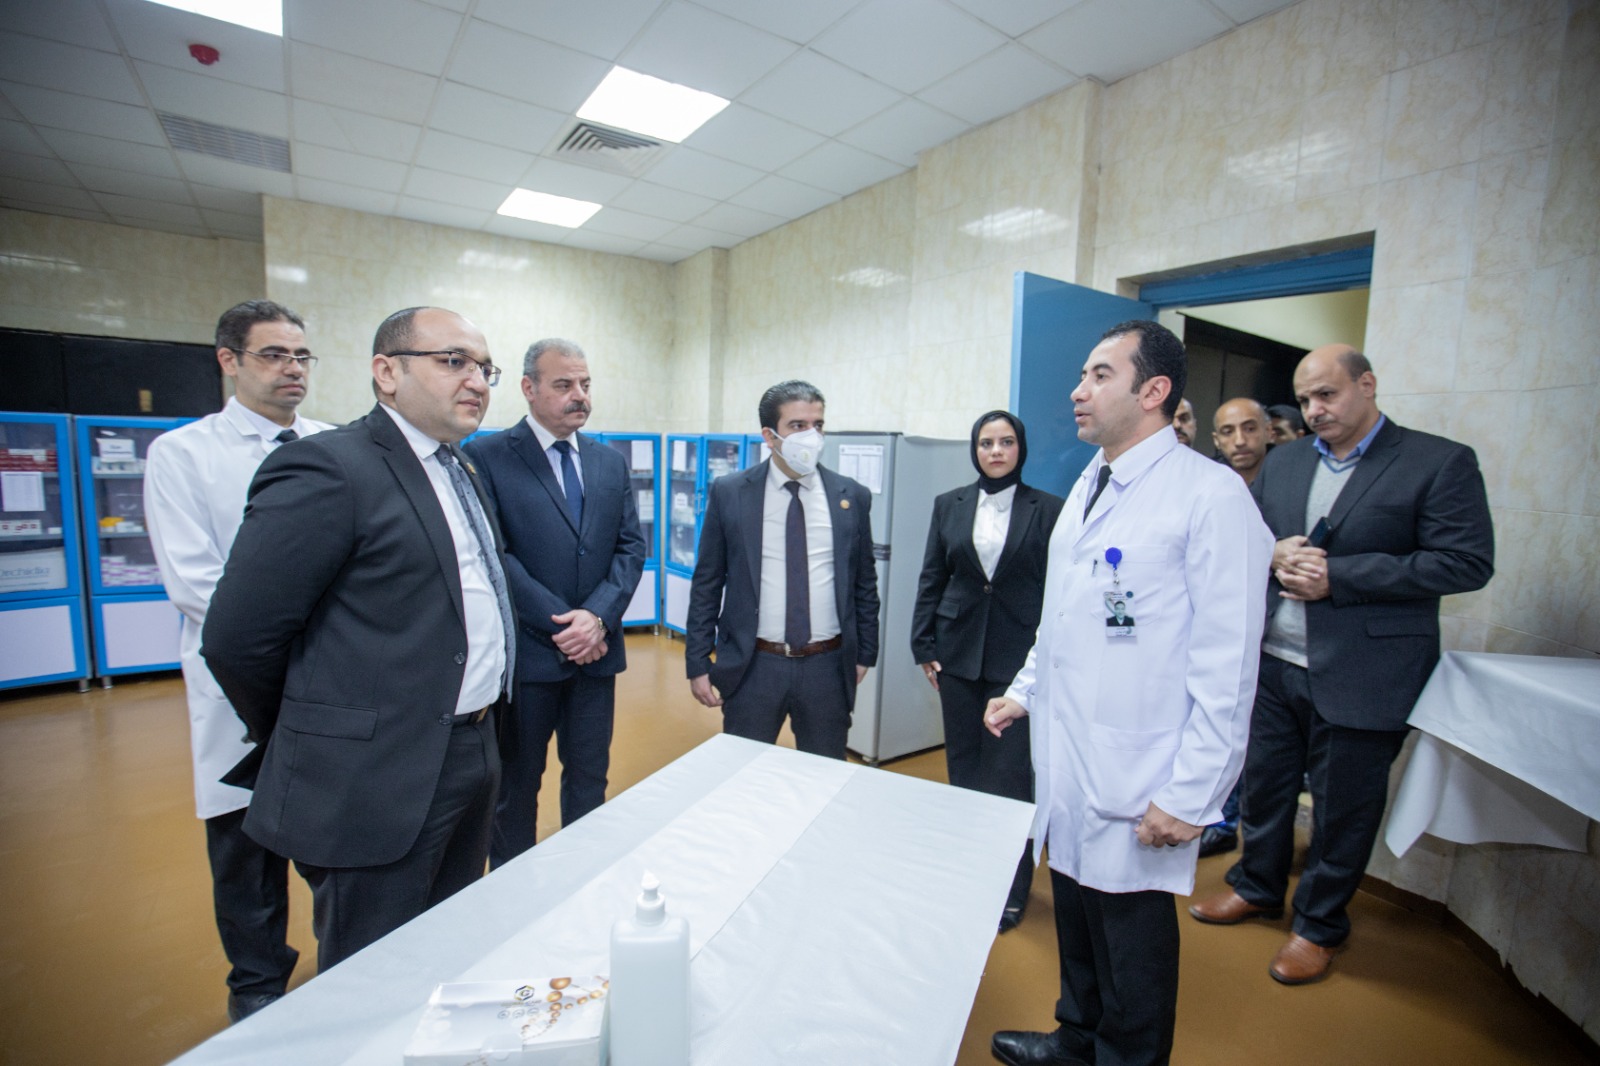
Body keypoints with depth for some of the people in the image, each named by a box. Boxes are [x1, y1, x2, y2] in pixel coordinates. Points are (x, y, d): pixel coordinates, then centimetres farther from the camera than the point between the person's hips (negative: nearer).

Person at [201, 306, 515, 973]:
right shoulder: (329, 468, -17)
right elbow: (237, 638, -17)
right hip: (376, 784, -8)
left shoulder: (460, 473, 11)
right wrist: (312, 741, -2)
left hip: (473, 760, 8)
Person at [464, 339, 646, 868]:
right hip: (526, 649, -4)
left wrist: (598, 615, -12)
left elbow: (631, 546, 3)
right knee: (516, 783, 14)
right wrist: (561, 621, -16)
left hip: (596, 648, 4)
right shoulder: (487, 456, -6)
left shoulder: (611, 462, 8)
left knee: (590, 777, 17)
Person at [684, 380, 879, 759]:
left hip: (827, 665, 1)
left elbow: (865, 582, 7)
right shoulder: (729, 493, -4)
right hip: (752, 664, -1)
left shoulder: (852, 497, 0)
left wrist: (864, 654, 8)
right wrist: (698, 663, -2)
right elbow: (706, 583, -1)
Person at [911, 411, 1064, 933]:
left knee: (1010, 772, 1)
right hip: (959, 652, 3)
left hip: (1019, 656, -3)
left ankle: (1011, 886, 21)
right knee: (962, 765, 14)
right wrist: (924, 646, 4)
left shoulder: (1048, 509, -2)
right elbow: (931, 578, 6)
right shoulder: (949, 505, 5)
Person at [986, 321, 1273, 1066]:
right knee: (1075, 924, 24)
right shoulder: (1088, 485, 10)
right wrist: (1026, 691, 15)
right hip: (1065, 767, 7)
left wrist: (1190, 796, -15)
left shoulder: (1210, 495, -14)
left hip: (1137, 790, -7)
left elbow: (1226, 663, -16)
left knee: (1132, 944, 13)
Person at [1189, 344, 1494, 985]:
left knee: (1343, 808, 11)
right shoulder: (1282, 462, 10)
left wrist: (1338, 577, -19)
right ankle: (1258, 888, 41)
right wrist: (1273, 555, -11)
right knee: (1264, 785, 18)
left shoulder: (1441, 462, -5)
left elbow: (1468, 563, -12)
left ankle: (1320, 924, 33)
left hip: (1360, 676, -4)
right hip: (1273, 663, 5)